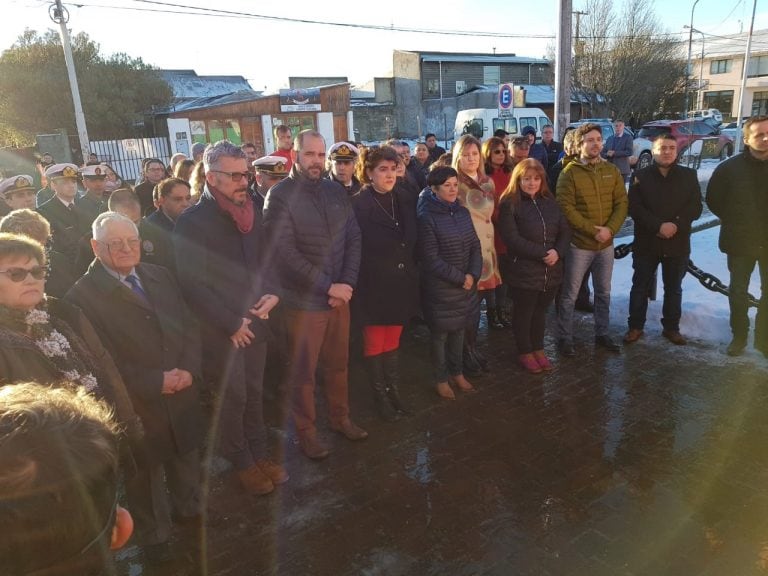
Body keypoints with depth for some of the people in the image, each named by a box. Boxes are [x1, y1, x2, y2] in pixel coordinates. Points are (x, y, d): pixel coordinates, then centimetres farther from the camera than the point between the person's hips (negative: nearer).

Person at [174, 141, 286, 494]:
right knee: (232, 398, 9)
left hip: (255, 323, 5)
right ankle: (241, 462, 28)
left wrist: (272, 292, -5)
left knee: (254, 393, 16)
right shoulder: (192, 222, -14)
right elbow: (193, 284, -16)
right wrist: (231, 324, -16)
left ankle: (260, 453, 33)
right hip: (220, 331, -5)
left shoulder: (250, 214, 5)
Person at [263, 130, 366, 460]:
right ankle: (306, 430, 27)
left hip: (340, 295, 5)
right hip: (303, 300, -5)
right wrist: (326, 286, -17)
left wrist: (347, 283, -8)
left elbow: (353, 238, 6)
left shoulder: (336, 192, 7)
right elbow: (284, 251, -17)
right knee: (303, 371, 9)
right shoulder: (280, 195, -10)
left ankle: (341, 418, 37)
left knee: (338, 364, 18)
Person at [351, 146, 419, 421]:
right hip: (374, 286, -5)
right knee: (375, 344, 10)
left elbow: (412, 241, 11)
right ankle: (381, 396, 24)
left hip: (401, 284, 5)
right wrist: (357, 285, -15)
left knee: (393, 341, 17)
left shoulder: (405, 200, 4)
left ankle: (394, 392, 30)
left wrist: (412, 272, 8)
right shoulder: (358, 204, -14)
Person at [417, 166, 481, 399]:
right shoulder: (426, 217, -14)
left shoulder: (462, 212, 5)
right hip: (440, 288, -5)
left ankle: (457, 372, 34)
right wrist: (459, 278, -13)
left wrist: (472, 275, -8)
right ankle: (441, 379, 25)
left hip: (466, 285, 6)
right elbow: (430, 259, -17)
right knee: (440, 333, 7)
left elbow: (475, 246, 7)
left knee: (459, 329, 16)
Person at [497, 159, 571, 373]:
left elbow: (565, 230, 7)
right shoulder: (509, 204, -9)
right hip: (523, 271, -5)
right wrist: (542, 253, -19)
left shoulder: (549, 201, 9)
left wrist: (557, 252, -12)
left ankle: (538, 348, 36)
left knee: (541, 312, 19)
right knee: (523, 313, 10)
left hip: (551, 271, 5)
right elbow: (512, 238, -18)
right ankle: (525, 352, 28)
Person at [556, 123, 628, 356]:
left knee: (603, 293, 16)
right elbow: (566, 207, -15)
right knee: (569, 295, 3)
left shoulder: (612, 171, 6)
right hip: (579, 243, -5)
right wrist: (592, 230, -18)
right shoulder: (569, 172, -8)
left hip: (606, 244, 5)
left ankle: (602, 334, 31)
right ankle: (565, 338, 15)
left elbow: (622, 203, 3)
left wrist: (610, 229, -13)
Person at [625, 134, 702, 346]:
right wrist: (658, 226, -20)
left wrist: (676, 225, -18)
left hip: (678, 243, 2)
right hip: (646, 243, -1)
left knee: (674, 288, 12)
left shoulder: (689, 175, 4)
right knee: (640, 287, 5)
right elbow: (634, 208, -9)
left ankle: (671, 328, 25)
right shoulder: (641, 176, -1)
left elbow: (695, 207, -1)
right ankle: (635, 327, 17)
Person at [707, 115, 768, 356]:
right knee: (738, 291, 11)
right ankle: (739, 336, 26)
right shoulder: (730, 167, -7)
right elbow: (713, 199, 2)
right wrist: (733, 221, 1)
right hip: (740, 241, -1)